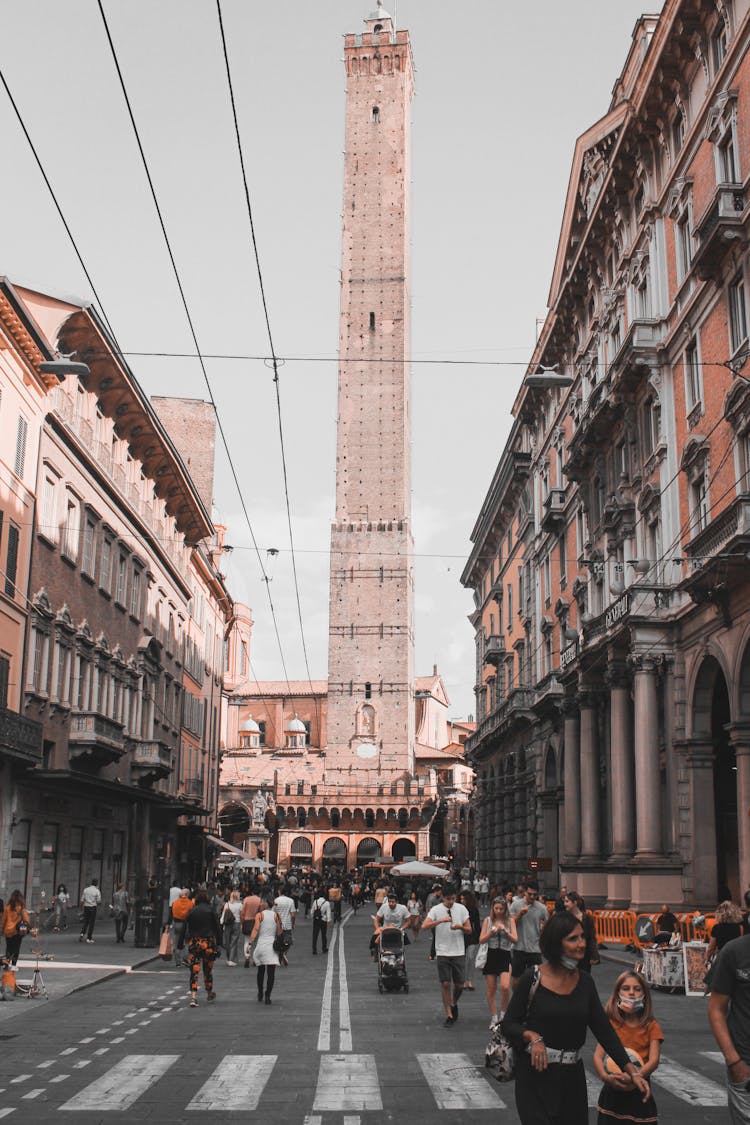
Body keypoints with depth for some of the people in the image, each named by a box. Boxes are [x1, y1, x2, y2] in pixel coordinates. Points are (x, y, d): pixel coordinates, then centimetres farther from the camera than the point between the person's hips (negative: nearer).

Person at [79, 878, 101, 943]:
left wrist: (81, 907, 14)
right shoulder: (97, 891, -5)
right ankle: (89, 939, 4)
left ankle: (82, 934, -6)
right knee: (91, 923, 3)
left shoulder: (85, 890, 4)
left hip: (86, 907, 3)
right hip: (93, 907, -3)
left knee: (85, 922, 14)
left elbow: (82, 900, 3)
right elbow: (98, 901, -9)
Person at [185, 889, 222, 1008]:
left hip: (193, 943, 1)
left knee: (194, 971, 0)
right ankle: (209, 993, 31)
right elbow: (217, 926, -3)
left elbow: (186, 928, 3)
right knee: (208, 969, 15)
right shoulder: (210, 910, -3)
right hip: (208, 942, -1)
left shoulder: (192, 911, 2)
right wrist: (219, 942, 4)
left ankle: (193, 998, -10)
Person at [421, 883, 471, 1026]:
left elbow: (469, 930, 5)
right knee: (445, 983, -4)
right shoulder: (436, 910, -5)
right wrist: (441, 920, -28)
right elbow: (424, 926, -18)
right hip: (443, 952, -2)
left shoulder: (461, 909, 3)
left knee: (459, 985, 5)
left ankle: (454, 1004, 35)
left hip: (459, 952, 2)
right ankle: (449, 1015, 8)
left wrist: (460, 927, -17)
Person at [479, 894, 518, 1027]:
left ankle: (503, 1014, 3)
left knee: (505, 987, -18)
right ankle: (493, 1019, 17)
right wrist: (491, 933, -14)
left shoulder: (510, 921, 3)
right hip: (490, 955, 1)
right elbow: (481, 940, 2)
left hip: (504, 956, -1)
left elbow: (515, 939, -2)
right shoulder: (488, 920, 4)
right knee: (491, 990, 5)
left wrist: (505, 931, -16)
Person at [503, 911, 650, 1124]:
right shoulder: (533, 979, -8)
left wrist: (632, 1072, -2)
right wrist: (532, 1036, -22)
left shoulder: (585, 982, 5)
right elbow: (508, 1024, -2)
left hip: (572, 1075, 4)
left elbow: (604, 1029, 4)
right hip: (536, 1074, -4)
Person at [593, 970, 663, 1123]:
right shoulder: (610, 1024, 4)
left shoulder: (651, 1027, 2)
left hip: (639, 1092, 0)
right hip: (612, 1093, 1)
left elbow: (654, 1060, -10)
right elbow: (598, 1055, -6)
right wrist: (605, 1076, -27)